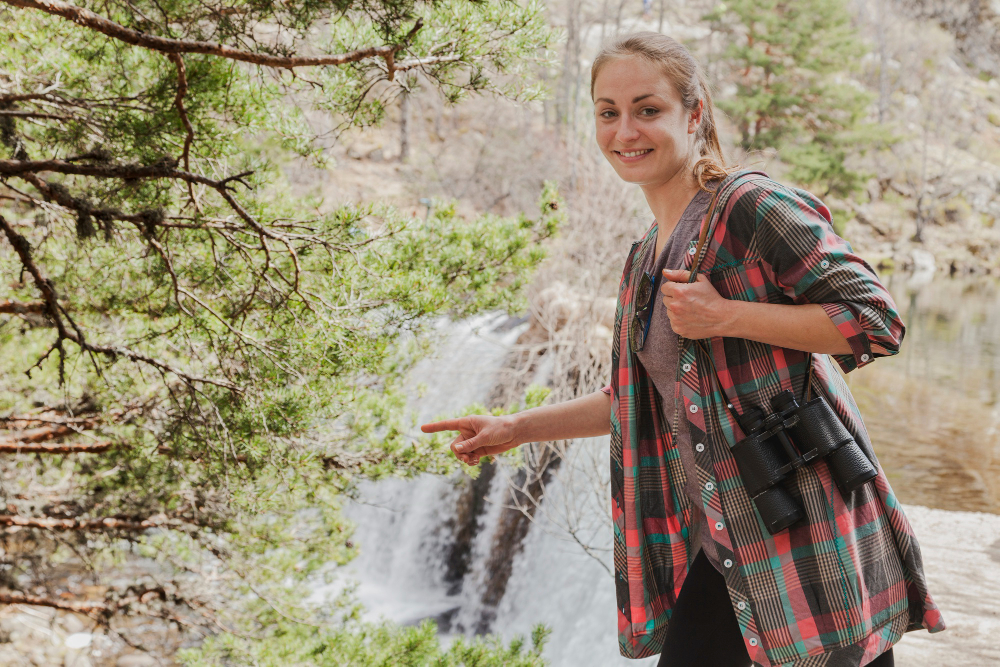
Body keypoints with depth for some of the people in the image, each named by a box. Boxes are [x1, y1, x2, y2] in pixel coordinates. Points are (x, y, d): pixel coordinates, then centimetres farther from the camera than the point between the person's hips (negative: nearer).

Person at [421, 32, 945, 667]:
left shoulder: (753, 205, -10)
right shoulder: (644, 260, 15)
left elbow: (876, 319, -13)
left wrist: (725, 316, -19)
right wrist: (514, 428, 20)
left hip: (809, 532, -7)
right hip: (718, 542, 7)